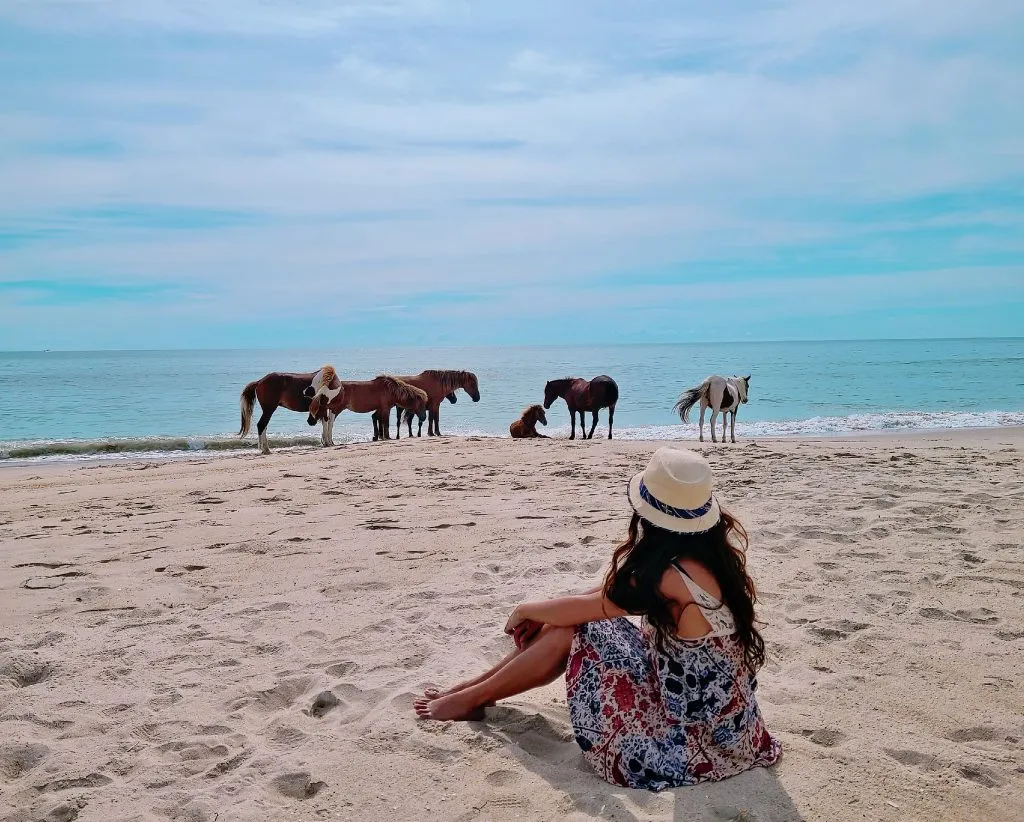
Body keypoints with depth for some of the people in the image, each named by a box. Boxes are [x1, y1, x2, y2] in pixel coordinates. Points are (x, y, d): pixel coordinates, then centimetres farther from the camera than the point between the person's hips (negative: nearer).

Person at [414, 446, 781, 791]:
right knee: (568, 623, 7)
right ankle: (475, 686, 26)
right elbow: (617, 587, 8)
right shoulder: (713, 548, -4)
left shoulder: (673, 577, -28)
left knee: (572, 633, -3)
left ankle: (472, 699, 18)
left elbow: (587, 606, -11)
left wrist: (526, 610, 7)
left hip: (698, 744, -8)